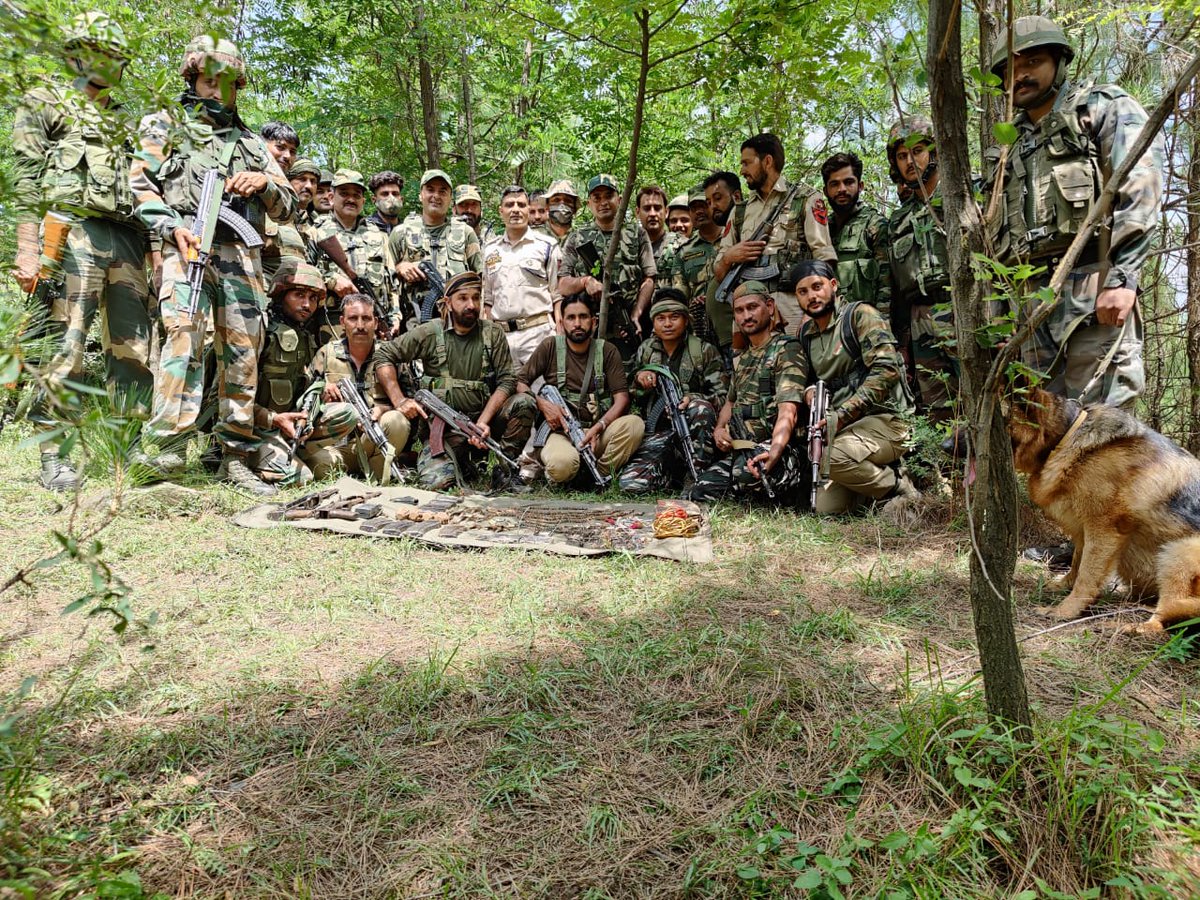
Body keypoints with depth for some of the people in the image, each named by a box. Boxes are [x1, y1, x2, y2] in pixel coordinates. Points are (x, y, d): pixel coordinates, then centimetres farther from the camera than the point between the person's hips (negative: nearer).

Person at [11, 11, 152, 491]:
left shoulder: (126, 120, 26)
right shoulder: (44, 104, 11)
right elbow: (25, 183, 1)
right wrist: (28, 250, -10)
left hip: (127, 237, 5)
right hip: (73, 231, -5)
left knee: (134, 349, 1)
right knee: (62, 349, -10)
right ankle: (52, 459, -5)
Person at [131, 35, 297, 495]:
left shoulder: (252, 143, 26)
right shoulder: (165, 128, 18)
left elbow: (288, 209, 22)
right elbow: (141, 188, 8)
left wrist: (264, 182, 1)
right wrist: (174, 228, -11)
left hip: (242, 256, 3)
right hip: (187, 247, -3)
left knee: (242, 353, -1)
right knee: (185, 335, -23)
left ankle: (235, 457, 5)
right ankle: (164, 442, -25)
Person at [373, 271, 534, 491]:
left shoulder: (493, 334, 2)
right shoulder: (430, 333, -1)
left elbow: (507, 380, -5)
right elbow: (384, 355, 1)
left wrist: (483, 422, -18)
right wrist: (399, 400, -11)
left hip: (483, 417, 2)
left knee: (523, 402, -25)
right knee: (436, 482, -25)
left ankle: (503, 470, -10)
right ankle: (463, 461, 10)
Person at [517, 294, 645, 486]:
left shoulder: (607, 351, 8)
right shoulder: (550, 346, 6)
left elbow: (621, 398, 0)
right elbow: (520, 382, 6)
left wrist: (598, 427, -17)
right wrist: (542, 404, -14)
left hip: (598, 431, 2)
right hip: (560, 431, -2)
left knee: (634, 423, -29)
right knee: (562, 464, -37)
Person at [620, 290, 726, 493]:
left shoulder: (705, 351, 3)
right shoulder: (646, 350, 13)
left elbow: (722, 397, -4)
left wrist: (693, 399, -25)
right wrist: (639, 378, -3)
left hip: (691, 433, -1)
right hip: (655, 434, 2)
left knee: (700, 407, -37)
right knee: (631, 482, -25)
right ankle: (678, 474, 2)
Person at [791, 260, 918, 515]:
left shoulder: (860, 314, -6)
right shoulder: (806, 333, 15)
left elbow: (886, 370, -17)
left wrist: (841, 414, -23)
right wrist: (809, 390, -3)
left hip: (886, 420, -7)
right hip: (842, 428, 7)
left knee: (831, 455, -34)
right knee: (825, 508, -6)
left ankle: (901, 488, -9)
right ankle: (881, 474, 18)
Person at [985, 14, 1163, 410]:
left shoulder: (1104, 107, 10)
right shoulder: (1011, 149, 26)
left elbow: (1141, 188, -6)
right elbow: (997, 243, 24)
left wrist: (1122, 277, -18)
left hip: (1095, 289, -5)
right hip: (1034, 297, 6)